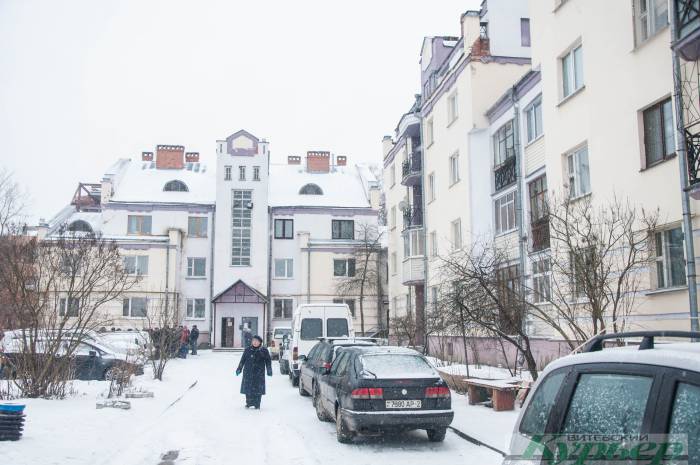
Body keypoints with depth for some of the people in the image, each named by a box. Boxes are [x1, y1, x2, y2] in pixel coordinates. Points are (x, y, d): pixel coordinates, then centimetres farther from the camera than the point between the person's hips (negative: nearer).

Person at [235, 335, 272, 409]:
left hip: (259, 373, -2)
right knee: (248, 388, 3)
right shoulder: (247, 349, 7)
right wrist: (239, 369, 11)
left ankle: (257, 404, 8)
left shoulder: (264, 351, 2)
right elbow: (242, 360, 12)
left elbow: (268, 361, 5)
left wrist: (269, 370, -1)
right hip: (248, 373, 2)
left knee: (258, 388, -2)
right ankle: (249, 403, 17)